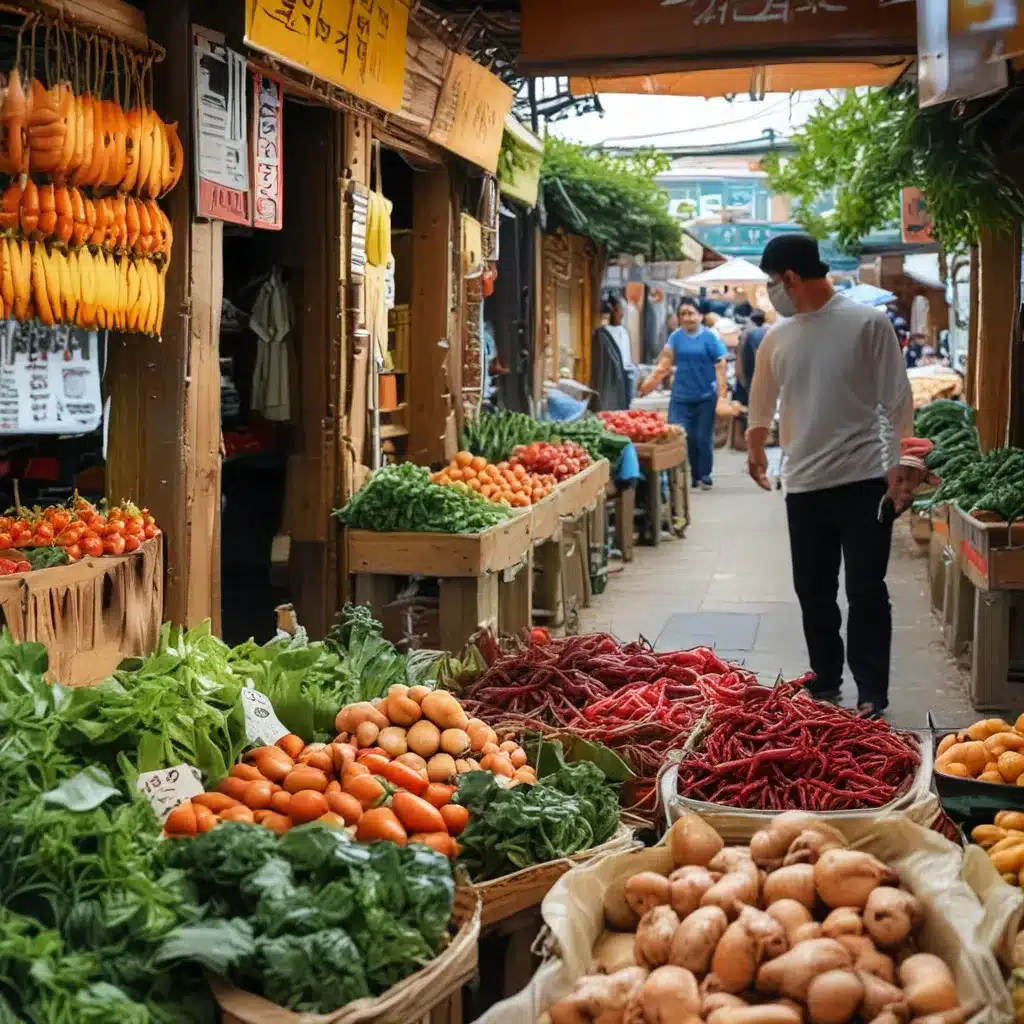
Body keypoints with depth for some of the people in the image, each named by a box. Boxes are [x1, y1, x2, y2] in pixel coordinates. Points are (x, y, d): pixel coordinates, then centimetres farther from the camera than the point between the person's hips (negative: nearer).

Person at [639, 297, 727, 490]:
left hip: (706, 397, -2)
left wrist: (721, 393, -13)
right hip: (681, 397, 2)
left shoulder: (710, 337, -3)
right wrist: (649, 382, -13)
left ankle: (704, 476, 17)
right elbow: (665, 364, 1)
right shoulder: (676, 337, 5)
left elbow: (720, 366, -6)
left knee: (703, 438, 4)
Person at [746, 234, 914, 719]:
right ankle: (826, 682, 26)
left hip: (864, 480, -5)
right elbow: (762, 404, 23)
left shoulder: (868, 323, -7)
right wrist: (755, 448, 36)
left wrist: (898, 463, -11)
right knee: (813, 592, 12)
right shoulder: (776, 339, 7)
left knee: (866, 592, -1)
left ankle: (872, 695, 6)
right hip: (804, 484, 5)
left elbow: (897, 398, -6)